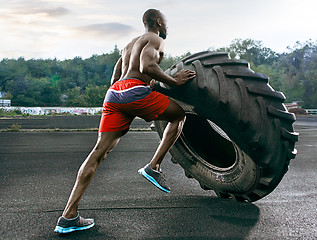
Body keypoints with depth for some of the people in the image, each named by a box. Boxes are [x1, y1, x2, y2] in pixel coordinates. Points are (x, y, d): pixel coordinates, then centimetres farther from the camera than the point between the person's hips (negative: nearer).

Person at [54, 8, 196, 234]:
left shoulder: (129, 45, 34)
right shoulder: (155, 40, 8)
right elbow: (147, 67, -14)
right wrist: (174, 81, -3)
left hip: (114, 93, 8)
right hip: (135, 90, -7)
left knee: (100, 151, 1)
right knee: (179, 115, 14)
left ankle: (69, 216, -3)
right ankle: (153, 167, 4)